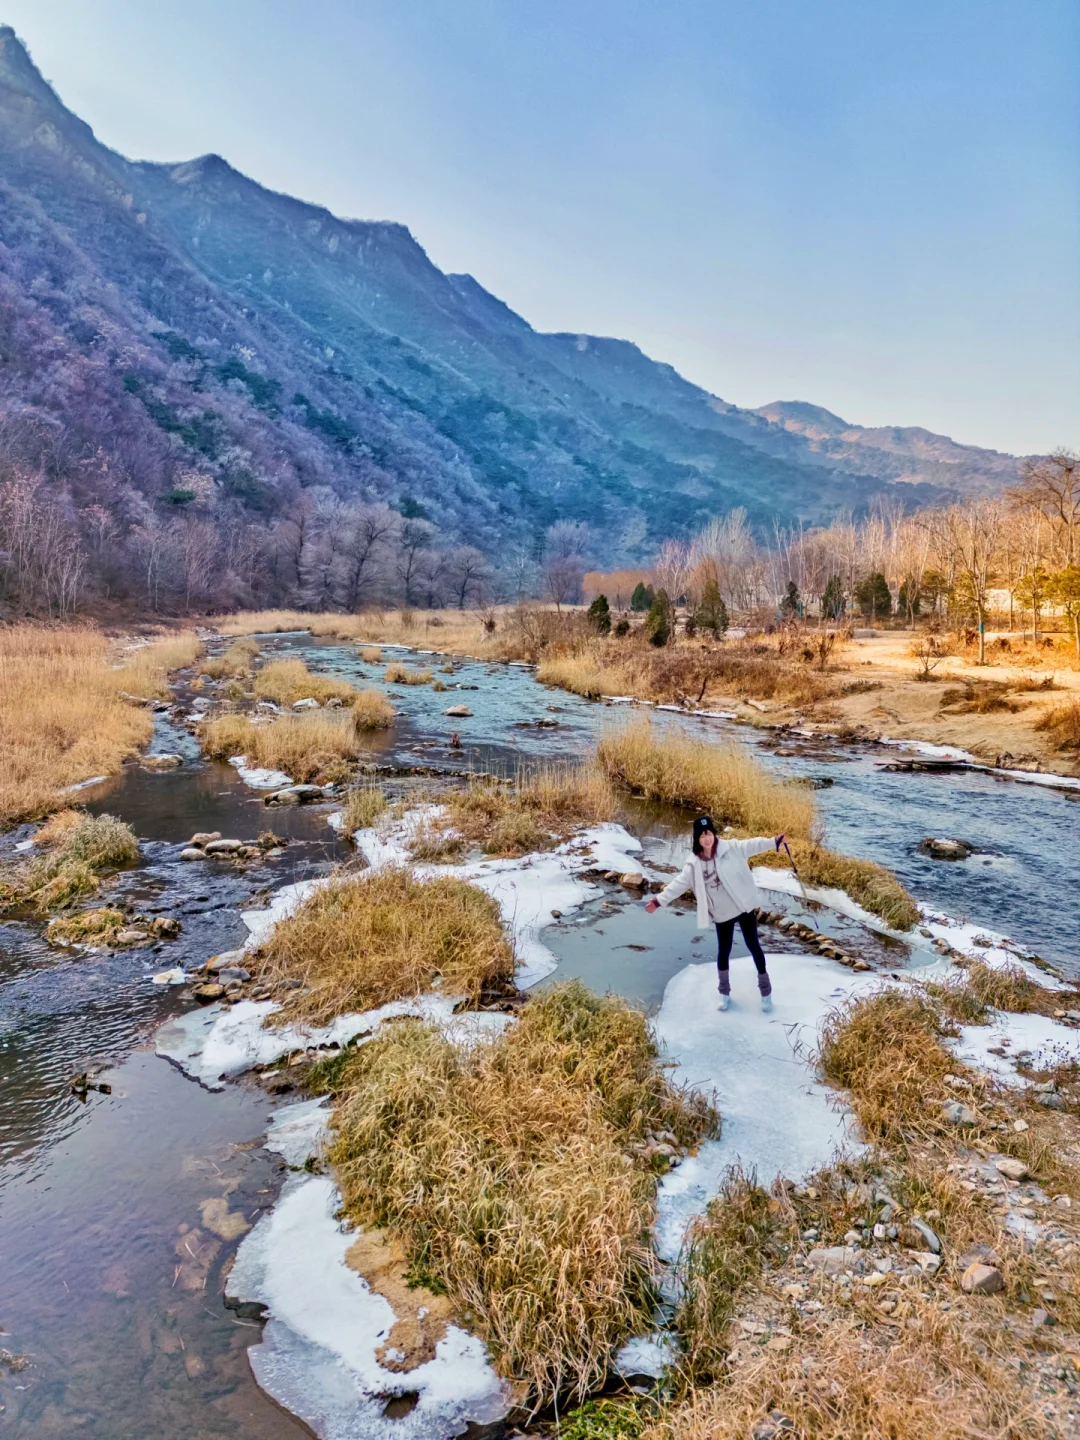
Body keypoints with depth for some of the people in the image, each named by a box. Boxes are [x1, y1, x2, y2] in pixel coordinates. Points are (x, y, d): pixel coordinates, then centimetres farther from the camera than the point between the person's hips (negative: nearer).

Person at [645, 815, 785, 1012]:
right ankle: (724, 992, 33)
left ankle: (765, 989, 26)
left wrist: (774, 841, -28)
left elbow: (752, 845, -14)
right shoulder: (694, 863, -6)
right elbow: (679, 884, -3)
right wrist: (659, 900, -6)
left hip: (744, 907, -2)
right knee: (723, 951, 12)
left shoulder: (730, 848, -10)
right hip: (722, 914, 2)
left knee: (753, 946, 8)